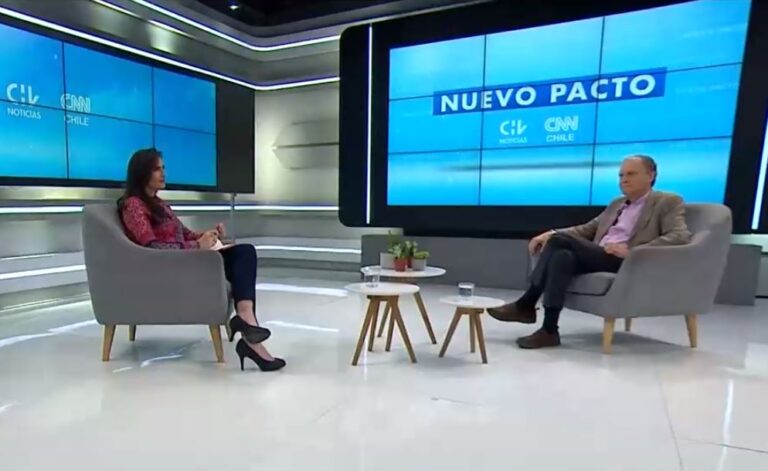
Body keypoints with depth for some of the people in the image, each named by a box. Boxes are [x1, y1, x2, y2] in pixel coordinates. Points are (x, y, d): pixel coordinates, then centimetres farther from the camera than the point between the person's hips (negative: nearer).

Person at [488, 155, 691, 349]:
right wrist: (552, 233, 6)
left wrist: (632, 251, -23)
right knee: (563, 256, -27)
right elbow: (587, 229, 24)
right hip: (596, 258, 6)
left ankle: (526, 305, -17)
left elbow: (681, 236, -9)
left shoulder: (668, 203, 8)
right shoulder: (617, 204, 28)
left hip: (624, 263, -6)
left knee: (560, 241, -24)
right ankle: (549, 330, -26)